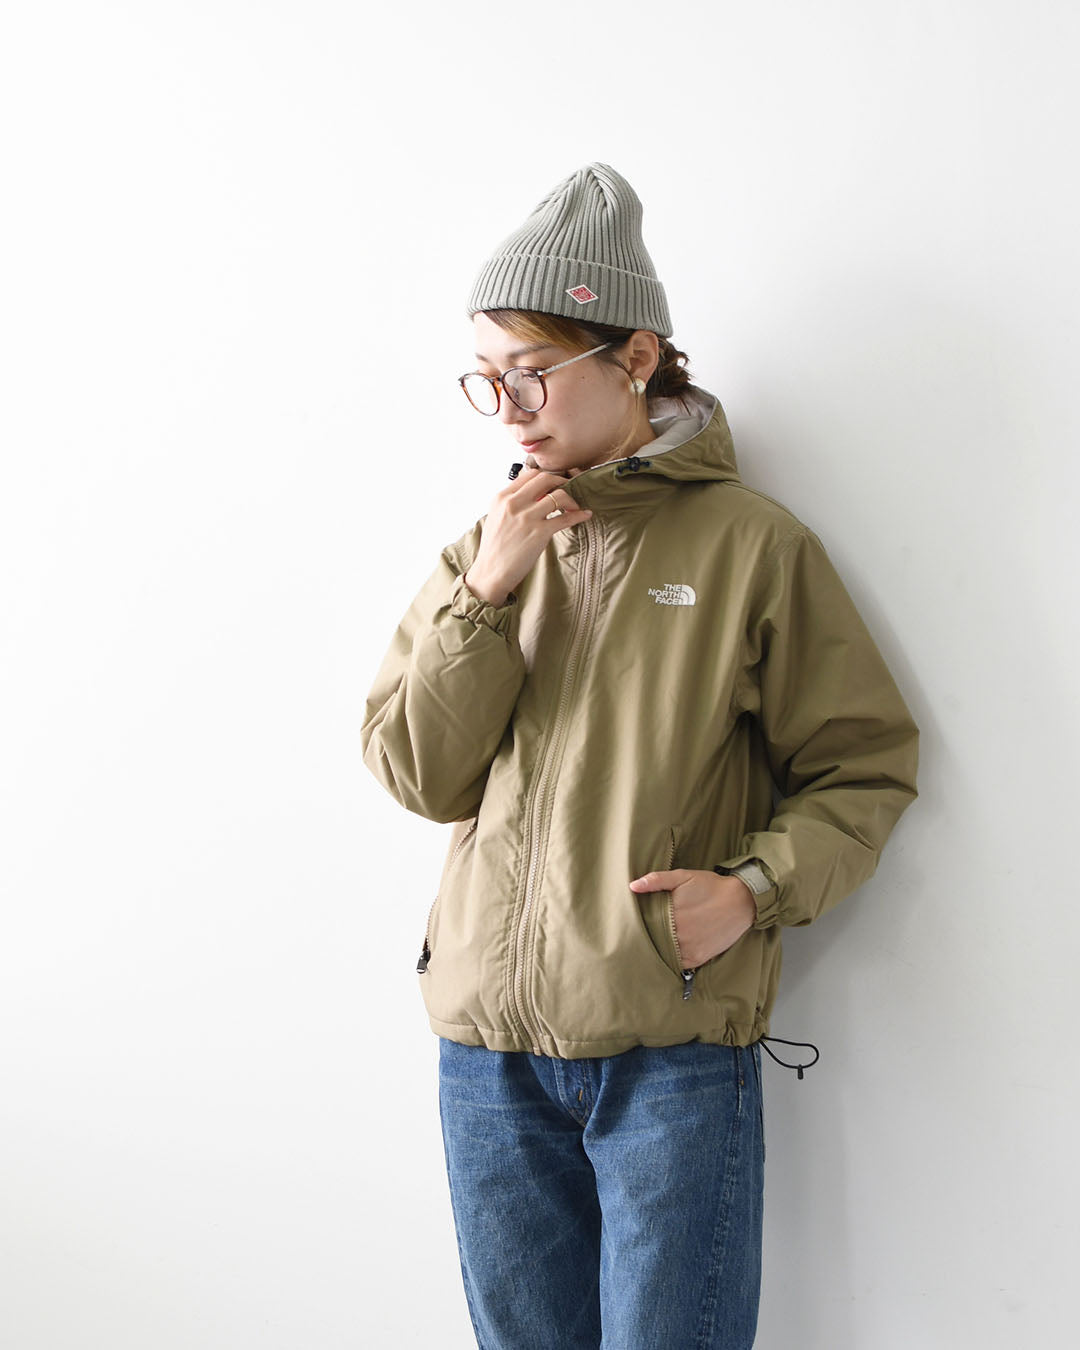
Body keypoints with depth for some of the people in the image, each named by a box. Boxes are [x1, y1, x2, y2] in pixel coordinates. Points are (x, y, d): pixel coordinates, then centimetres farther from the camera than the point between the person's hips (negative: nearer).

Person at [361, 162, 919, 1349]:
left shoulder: (749, 545, -3)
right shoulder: (485, 550, 9)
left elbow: (865, 767, 1)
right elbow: (415, 773, 2)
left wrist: (756, 884, -16)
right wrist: (485, 596, -9)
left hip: (674, 1044, -4)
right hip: (489, 1045, 4)